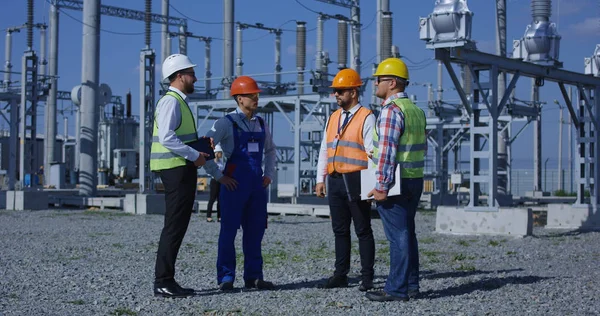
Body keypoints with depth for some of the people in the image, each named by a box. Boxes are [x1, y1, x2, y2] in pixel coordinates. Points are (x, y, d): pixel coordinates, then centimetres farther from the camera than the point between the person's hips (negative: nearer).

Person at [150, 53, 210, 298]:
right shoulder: (171, 101, -12)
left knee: (178, 226, 11)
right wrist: (194, 155, -19)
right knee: (174, 227, -8)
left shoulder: (179, 102, 19)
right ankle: (163, 282, -5)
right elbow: (167, 138, -23)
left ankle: (166, 281, 15)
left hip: (183, 170, 10)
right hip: (176, 169, -10)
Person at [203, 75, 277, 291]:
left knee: (255, 231, 8)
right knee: (229, 231, -2)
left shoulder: (261, 124, 12)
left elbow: (270, 150, 29)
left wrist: (269, 174, 17)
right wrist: (218, 176, -9)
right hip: (235, 183, -6)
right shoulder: (226, 123, -6)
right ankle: (226, 277, 5)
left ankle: (253, 277, 15)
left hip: (257, 184, 6)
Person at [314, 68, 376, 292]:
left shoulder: (366, 117, -4)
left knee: (363, 230, 0)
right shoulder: (333, 118, 16)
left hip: (356, 180, -7)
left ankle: (367, 277, 6)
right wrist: (320, 179, 12)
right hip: (335, 181, 7)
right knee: (340, 230, 11)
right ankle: (341, 275, 18)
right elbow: (324, 150, 18)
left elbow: (372, 151, -9)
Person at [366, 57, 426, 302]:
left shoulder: (392, 109, -15)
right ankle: (411, 286, 19)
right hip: (415, 180, 9)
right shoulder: (416, 110, 14)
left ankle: (397, 289, -2)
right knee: (407, 233, 14)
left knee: (397, 236, -6)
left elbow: (387, 150, -20)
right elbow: (423, 146, 19)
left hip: (395, 182, -9)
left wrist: (381, 186, -20)